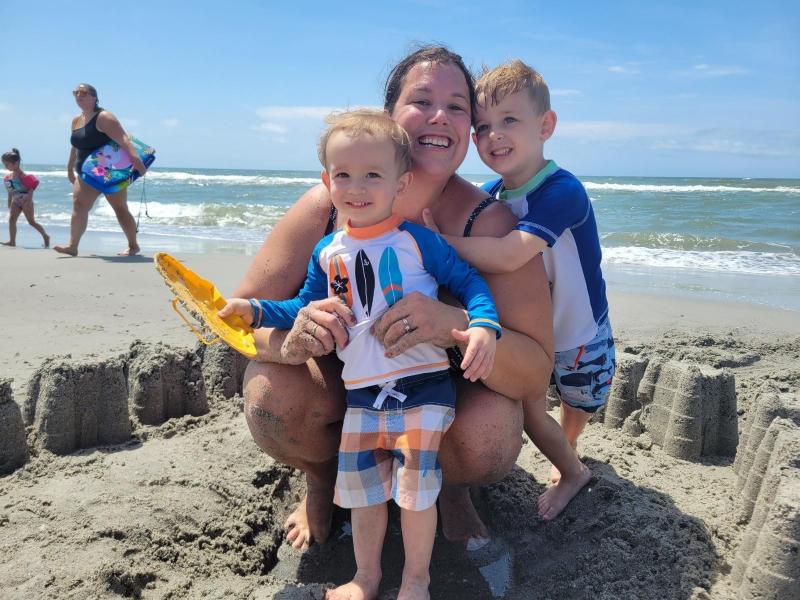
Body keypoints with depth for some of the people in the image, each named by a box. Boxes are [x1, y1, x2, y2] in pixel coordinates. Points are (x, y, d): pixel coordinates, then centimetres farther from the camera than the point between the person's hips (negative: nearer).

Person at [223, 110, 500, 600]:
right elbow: (306, 310, 15)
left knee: (416, 483, 3)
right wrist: (256, 310, 3)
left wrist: (484, 326, -24)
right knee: (362, 486, 14)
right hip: (361, 393, 4)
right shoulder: (327, 253, 5)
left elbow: (469, 282, -6)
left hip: (423, 385, -4)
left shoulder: (418, 241, -8)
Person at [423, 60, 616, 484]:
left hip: (578, 335, -3)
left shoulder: (563, 191, -32)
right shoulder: (487, 197, -9)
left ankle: (566, 449, 52)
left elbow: (508, 255, -45)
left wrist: (437, 237, -40)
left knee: (579, 402, 22)